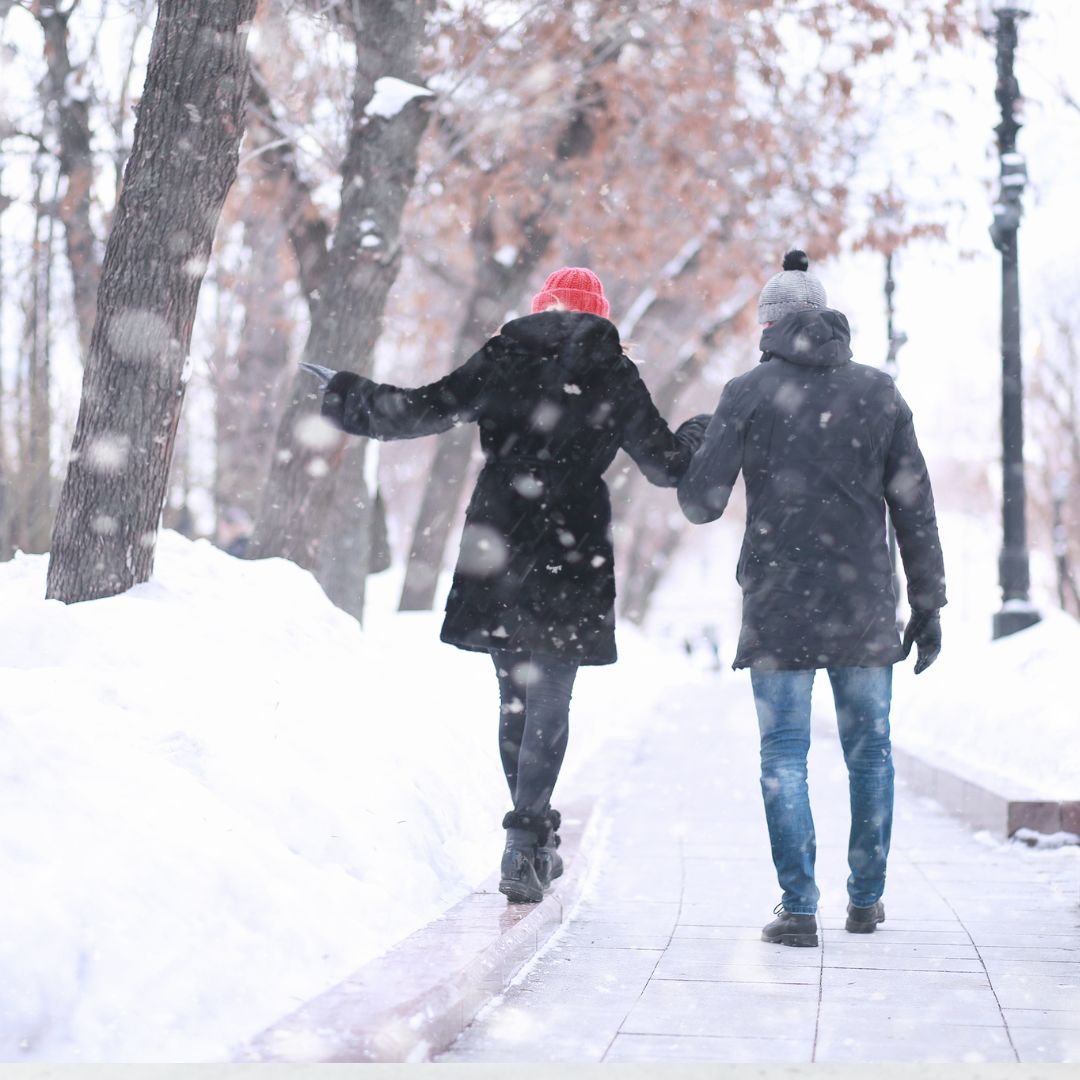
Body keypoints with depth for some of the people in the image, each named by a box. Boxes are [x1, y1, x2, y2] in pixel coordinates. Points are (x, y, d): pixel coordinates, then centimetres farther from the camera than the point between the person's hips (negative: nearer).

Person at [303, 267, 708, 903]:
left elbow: (424, 410, 3)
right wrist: (699, 438, 28)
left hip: (498, 544, 2)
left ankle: (536, 839, 22)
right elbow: (666, 464, 6)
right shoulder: (614, 375, 3)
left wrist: (350, 397, 19)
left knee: (515, 697, 14)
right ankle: (525, 839, -13)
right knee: (549, 703, -1)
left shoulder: (504, 359, 5)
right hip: (572, 551, -2)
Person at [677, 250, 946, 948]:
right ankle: (867, 899, 19)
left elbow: (702, 504, -5)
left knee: (784, 756, 3)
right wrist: (929, 607, 8)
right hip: (864, 605, 2)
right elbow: (915, 509, 3)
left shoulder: (748, 393, -2)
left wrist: (691, 451, 17)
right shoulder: (879, 392, 5)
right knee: (869, 750, 13)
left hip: (779, 606, -2)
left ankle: (800, 909, -1)